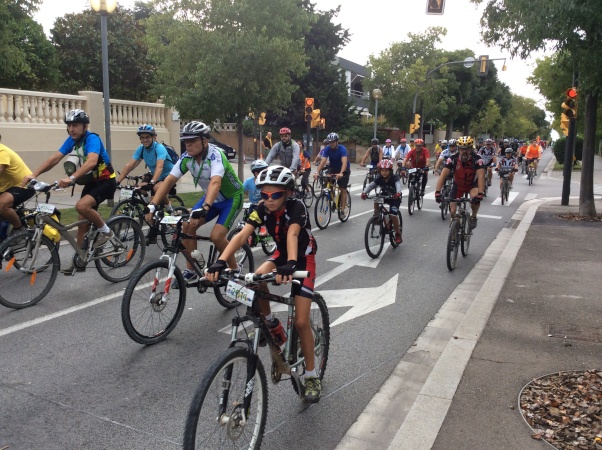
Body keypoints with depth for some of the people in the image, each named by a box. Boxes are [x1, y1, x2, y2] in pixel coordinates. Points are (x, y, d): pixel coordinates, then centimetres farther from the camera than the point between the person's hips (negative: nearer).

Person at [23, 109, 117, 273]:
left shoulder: (92, 139, -22)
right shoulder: (71, 140, 1)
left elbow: (91, 162, -40)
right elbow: (54, 159, -6)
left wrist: (71, 178, -53)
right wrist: (34, 174, -19)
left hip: (105, 181, -8)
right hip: (90, 182, 8)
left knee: (82, 206, -30)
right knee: (83, 220, 7)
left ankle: (105, 231, -7)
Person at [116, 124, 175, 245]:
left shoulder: (159, 148, -24)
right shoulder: (141, 149, -5)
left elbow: (159, 166, -40)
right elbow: (129, 165, -10)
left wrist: (151, 182, -55)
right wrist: (117, 181, -21)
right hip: (155, 176, 8)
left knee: (157, 188, -39)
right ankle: (153, 234, 8)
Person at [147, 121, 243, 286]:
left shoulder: (215, 155, -31)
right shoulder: (187, 157, -12)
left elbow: (215, 183, -47)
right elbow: (169, 180, -15)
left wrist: (204, 208, -62)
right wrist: (152, 204, -28)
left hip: (231, 198, -6)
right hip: (211, 198, 7)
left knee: (216, 236, -20)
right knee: (187, 225, -10)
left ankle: (235, 271, 4)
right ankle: (191, 272, 3)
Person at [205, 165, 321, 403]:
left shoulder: (296, 207, -29)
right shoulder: (262, 209, -18)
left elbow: (292, 234, -47)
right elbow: (242, 235, -31)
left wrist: (291, 264, -66)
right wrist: (220, 262, -46)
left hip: (304, 259, -4)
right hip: (280, 254, 4)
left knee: (301, 322, -9)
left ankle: (311, 376, 11)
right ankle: (271, 325, -3)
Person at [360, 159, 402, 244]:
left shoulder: (394, 178, -24)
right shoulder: (379, 179, -14)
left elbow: (398, 184, -43)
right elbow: (371, 185, -26)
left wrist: (398, 193, -65)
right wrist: (364, 192, -45)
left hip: (395, 198, -4)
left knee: (393, 215, -20)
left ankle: (398, 233, -1)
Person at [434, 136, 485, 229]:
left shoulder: (477, 159, -29)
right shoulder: (452, 159, -27)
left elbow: (481, 177, -39)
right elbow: (443, 175, -33)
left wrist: (480, 194, -54)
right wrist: (437, 192, -47)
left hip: (472, 184, -1)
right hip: (457, 185, 1)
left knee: (475, 198, -33)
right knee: (453, 211, -7)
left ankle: (473, 217, -3)